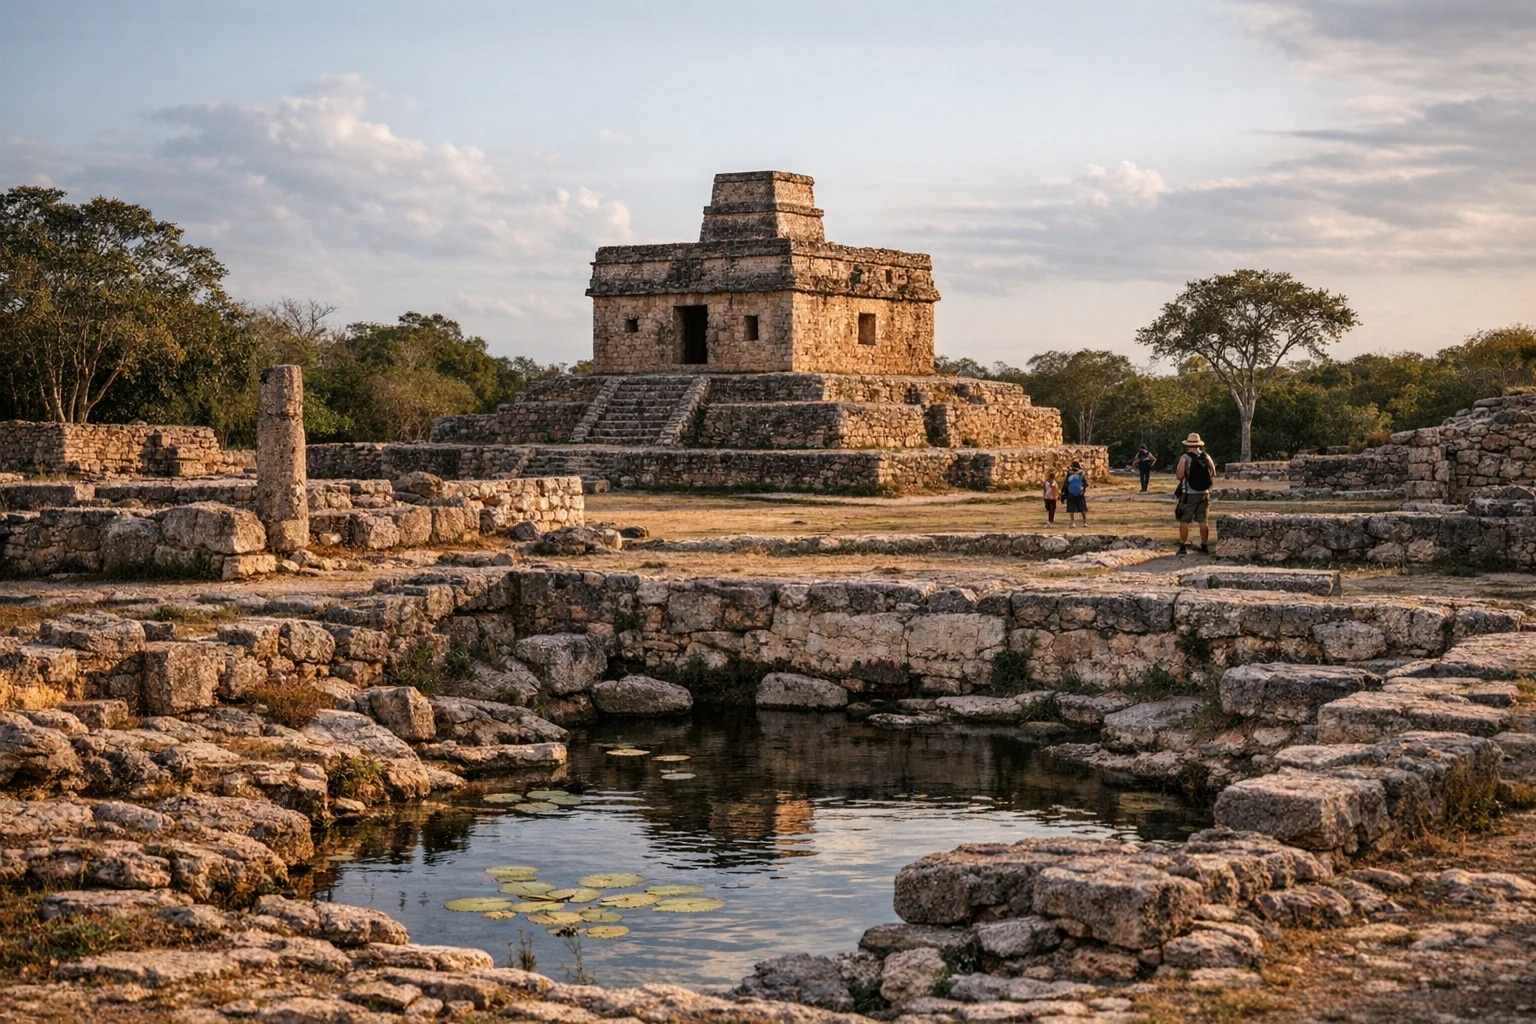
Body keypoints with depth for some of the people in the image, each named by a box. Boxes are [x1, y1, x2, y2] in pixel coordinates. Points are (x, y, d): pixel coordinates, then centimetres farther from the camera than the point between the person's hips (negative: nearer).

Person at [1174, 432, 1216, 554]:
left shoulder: (1185, 457, -10)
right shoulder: (1206, 457, 4)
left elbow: (1179, 476, -15)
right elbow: (1213, 475, 9)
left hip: (1189, 494, -4)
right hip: (1204, 493, 4)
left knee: (1184, 521, 3)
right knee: (1202, 521, 11)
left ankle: (1183, 547, 2)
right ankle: (1205, 546, 12)